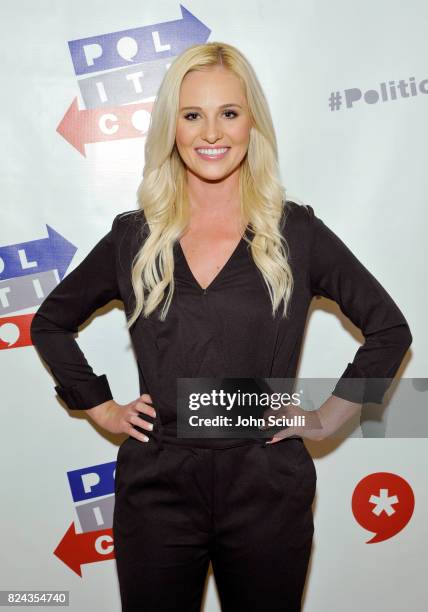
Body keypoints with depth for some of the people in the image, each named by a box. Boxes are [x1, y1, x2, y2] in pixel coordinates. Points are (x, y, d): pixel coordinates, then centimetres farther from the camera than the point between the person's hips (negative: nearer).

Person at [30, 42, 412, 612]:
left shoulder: (297, 232, -3)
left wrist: (330, 416, 0)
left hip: (266, 492, -1)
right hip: (155, 490, 2)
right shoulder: (133, 236, 1)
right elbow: (50, 324, 14)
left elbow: (390, 329, 4)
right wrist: (99, 406, 6)